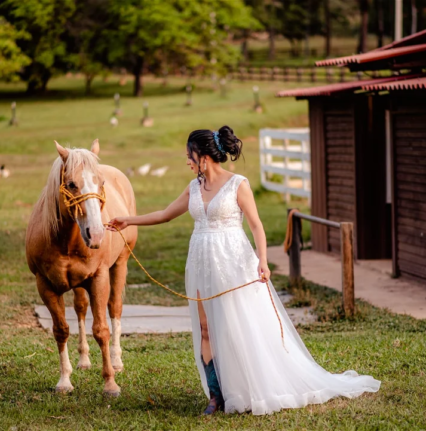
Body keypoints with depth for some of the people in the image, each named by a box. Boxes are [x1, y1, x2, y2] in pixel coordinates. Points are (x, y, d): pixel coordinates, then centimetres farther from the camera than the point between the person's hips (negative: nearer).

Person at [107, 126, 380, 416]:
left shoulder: (238, 184, -8)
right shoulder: (194, 188, 9)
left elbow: (256, 225, -10)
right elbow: (166, 214, 19)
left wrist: (262, 260, -22)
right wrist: (129, 221, 20)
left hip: (233, 262, -6)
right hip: (203, 263, 6)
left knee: (244, 326, -1)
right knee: (206, 329, 4)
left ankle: (260, 392, 10)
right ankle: (216, 395, 8)